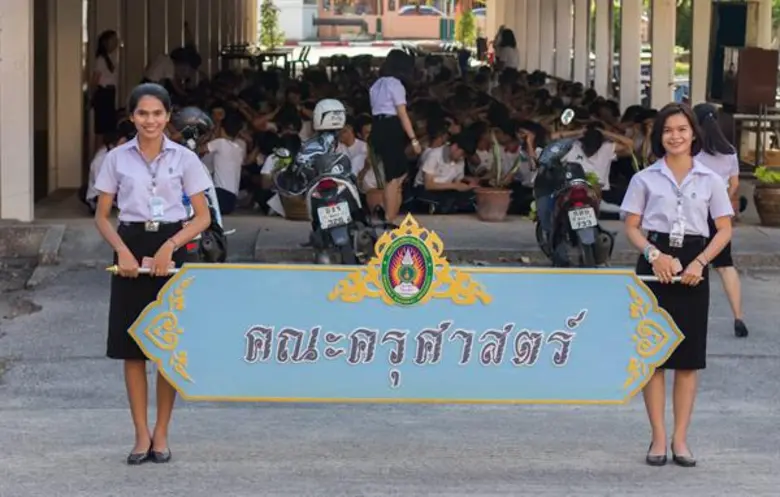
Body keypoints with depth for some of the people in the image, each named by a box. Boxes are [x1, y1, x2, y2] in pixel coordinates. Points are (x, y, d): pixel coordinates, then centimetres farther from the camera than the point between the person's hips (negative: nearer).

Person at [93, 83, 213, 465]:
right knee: (131, 348, 2)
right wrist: (122, 250, -10)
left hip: (170, 250, -1)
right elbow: (102, 216, 6)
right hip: (131, 249, 1)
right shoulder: (117, 158, 4)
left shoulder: (184, 158, 1)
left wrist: (170, 246, -13)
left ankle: (161, 433, 15)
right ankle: (141, 434, 11)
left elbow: (203, 217, 1)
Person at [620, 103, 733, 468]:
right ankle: (658, 438, 6)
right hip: (654, 264, -1)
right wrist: (654, 255, -13)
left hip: (692, 267, 1)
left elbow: (724, 229, 5)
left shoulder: (709, 180, 6)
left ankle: (680, 439, 8)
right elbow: (631, 226, 4)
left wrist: (700, 262, -9)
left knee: (689, 356, 2)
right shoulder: (645, 179, 4)